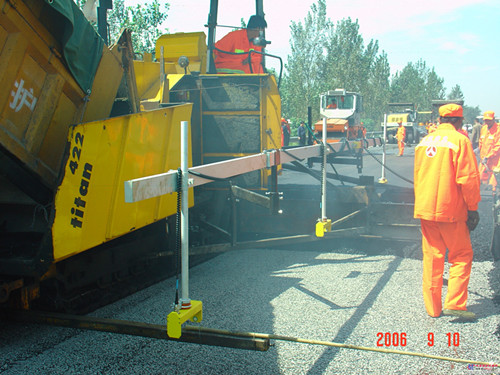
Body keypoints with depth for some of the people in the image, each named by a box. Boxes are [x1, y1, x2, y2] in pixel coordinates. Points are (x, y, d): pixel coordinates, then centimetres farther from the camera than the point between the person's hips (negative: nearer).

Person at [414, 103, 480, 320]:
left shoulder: (425, 141, 11)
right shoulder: (460, 140, -9)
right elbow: (468, 178, -13)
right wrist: (472, 208, -4)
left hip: (425, 209, 6)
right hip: (450, 211, -6)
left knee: (432, 257, 11)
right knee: (461, 256, 7)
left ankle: (433, 307, 16)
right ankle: (454, 304, 1)